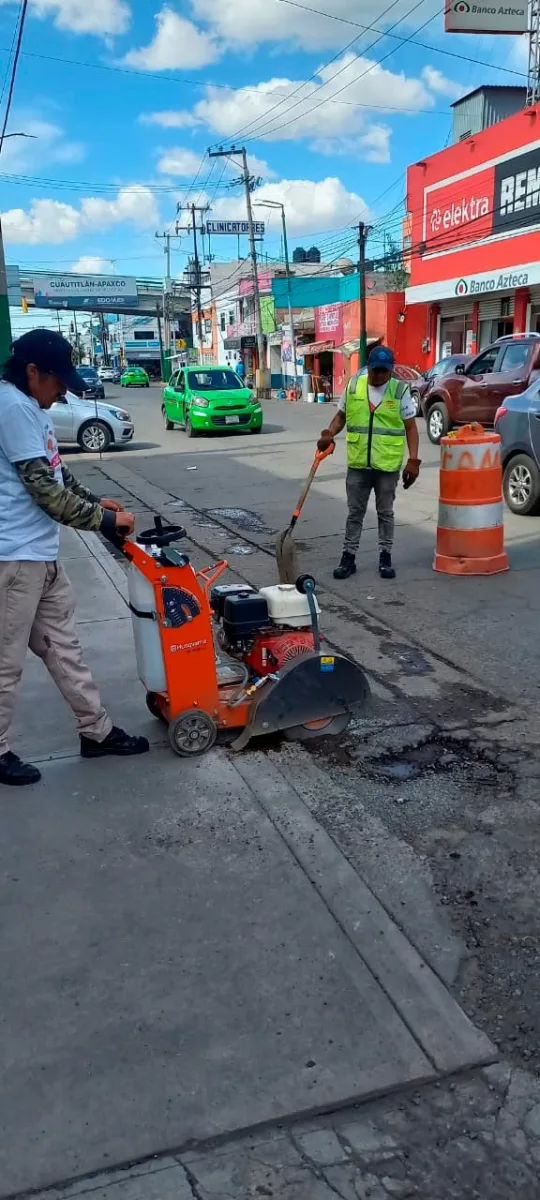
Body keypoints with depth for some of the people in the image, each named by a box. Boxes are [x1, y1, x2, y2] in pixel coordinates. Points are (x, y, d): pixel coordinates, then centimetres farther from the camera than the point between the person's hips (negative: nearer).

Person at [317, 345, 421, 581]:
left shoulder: (400, 391, -4)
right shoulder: (353, 386, 2)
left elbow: (410, 427, -1)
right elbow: (341, 416, 12)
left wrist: (413, 460, -9)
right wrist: (329, 434, -7)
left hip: (388, 465, -1)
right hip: (357, 463, 2)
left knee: (385, 512, 10)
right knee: (355, 512, 8)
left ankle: (385, 557, 20)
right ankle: (348, 556, 16)